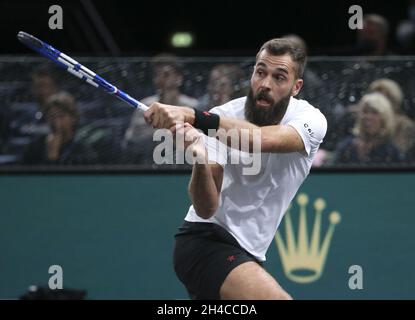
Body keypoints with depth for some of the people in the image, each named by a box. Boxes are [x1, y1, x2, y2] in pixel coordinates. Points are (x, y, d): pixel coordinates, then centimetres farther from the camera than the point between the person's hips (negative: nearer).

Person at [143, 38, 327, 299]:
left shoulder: (312, 121, -9)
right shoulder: (221, 118, -13)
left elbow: (261, 139, -33)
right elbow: (206, 209, -22)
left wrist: (191, 115, -46)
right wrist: (200, 158, -43)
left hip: (246, 255, 5)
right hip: (204, 241, -5)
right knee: (278, 299, -28)